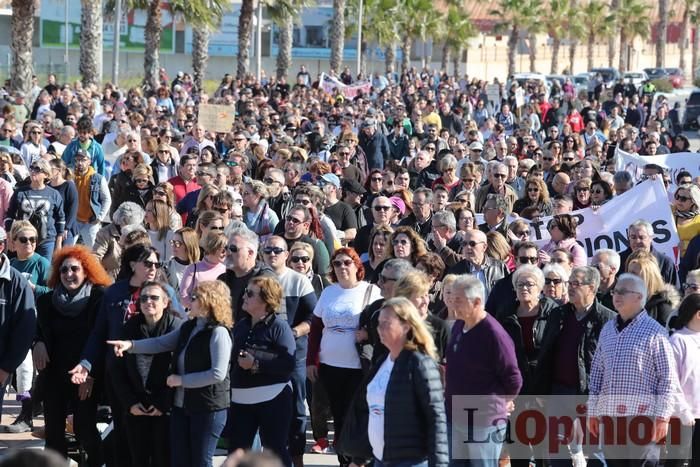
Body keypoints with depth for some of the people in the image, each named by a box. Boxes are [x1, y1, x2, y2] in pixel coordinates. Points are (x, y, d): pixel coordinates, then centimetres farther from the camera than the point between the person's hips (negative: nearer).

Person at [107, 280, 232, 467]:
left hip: (208, 408, -8)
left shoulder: (218, 332, -16)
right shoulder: (188, 328, 11)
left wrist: (181, 380, -15)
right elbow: (160, 343, 10)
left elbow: (218, 374, -22)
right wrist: (130, 345, -6)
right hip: (181, 405, 8)